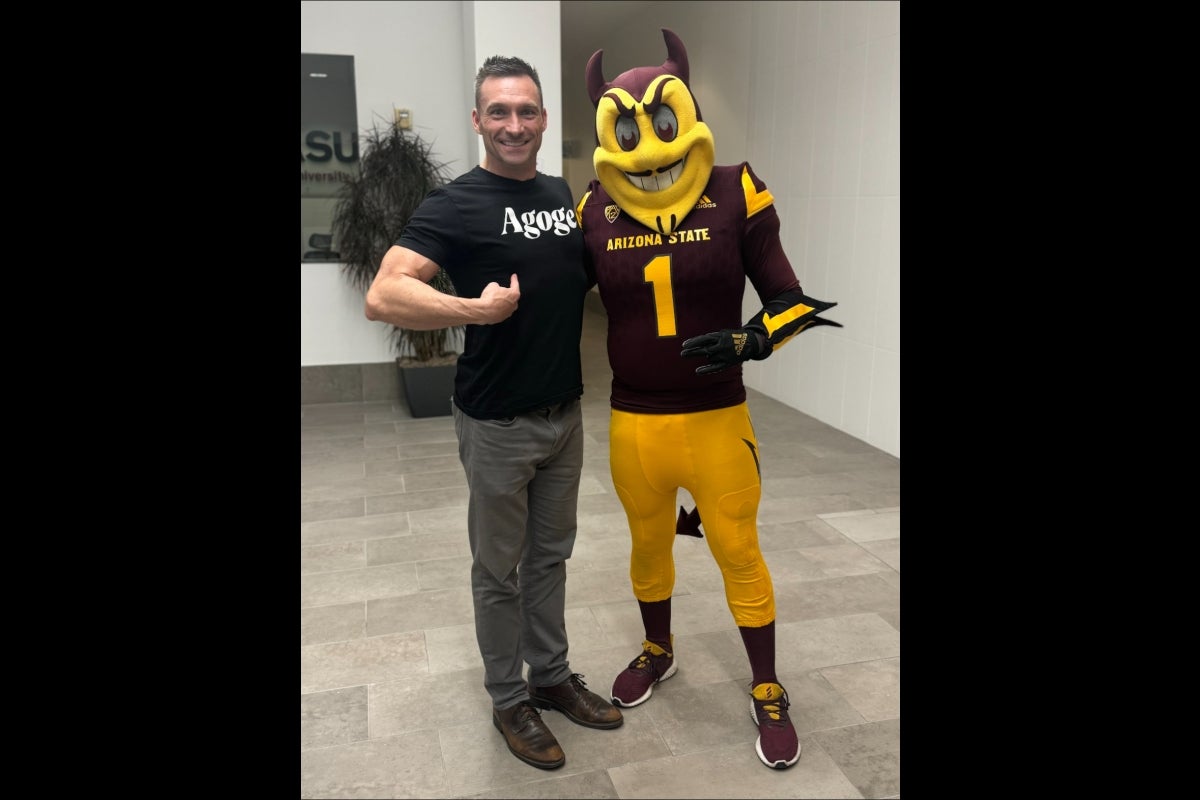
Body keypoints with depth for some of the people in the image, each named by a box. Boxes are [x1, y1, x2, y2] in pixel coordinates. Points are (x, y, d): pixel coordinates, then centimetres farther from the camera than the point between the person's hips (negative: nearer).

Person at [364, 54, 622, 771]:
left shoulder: (564, 195, 8)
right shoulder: (456, 205, -13)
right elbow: (383, 296, -23)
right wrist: (475, 309, -33)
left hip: (566, 412, 6)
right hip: (499, 424, -6)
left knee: (550, 555, 19)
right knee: (500, 569, 10)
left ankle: (552, 675, 37)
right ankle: (509, 699, 29)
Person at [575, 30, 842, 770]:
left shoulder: (735, 195, -9)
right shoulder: (595, 213, -3)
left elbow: (790, 300, -5)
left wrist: (750, 341, -22)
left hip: (717, 420, -2)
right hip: (632, 422, 2)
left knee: (739, 553, 10)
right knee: (649, 544, 20)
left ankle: (768, 693, 32)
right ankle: (658, 652, 47)